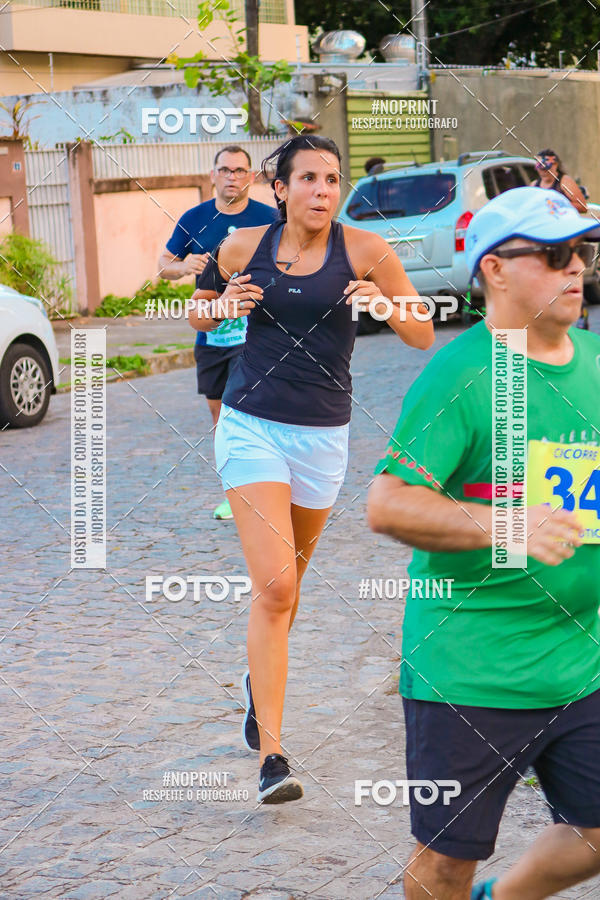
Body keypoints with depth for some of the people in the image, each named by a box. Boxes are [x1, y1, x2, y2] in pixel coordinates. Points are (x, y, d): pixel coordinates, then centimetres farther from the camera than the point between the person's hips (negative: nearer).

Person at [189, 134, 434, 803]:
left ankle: (260, 678, 49)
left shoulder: (363, 250, -5)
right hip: (251, 426, -1)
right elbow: (199, 318, 16)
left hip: (322, 434, 2)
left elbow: (424, 336, 0)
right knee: (274, 586, -15)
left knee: (287, 581, 19)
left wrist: (386, 305, -20)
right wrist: (223, 306, -7)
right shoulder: (243, 247, -1)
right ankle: (271, 755, -13)